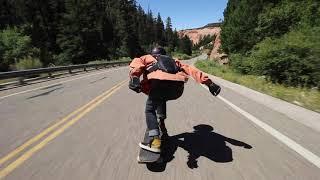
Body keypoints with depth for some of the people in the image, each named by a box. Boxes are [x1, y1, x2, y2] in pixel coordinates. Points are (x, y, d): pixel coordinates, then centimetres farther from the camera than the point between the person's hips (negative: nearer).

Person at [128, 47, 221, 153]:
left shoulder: (147, 58, 34)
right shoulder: (174, 61, 40)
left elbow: (136, 63, 10)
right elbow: (190, 69, 28)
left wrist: (134, 77, -9)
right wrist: (208, 82, 21)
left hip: (160, 83, -4)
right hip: (178, 88, 5)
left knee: (150, 109, 19)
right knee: (161, 98, 35)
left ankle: (155, 140, 3)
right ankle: (161, 124, 38)